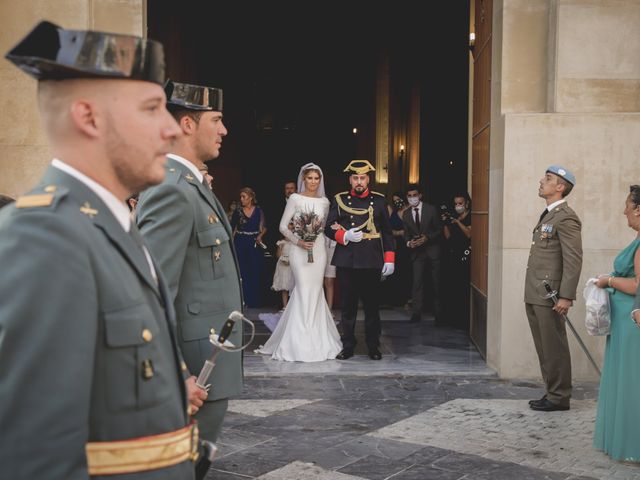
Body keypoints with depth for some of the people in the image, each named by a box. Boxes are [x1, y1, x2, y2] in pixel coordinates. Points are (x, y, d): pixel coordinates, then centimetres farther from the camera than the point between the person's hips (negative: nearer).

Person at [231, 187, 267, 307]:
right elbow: (232, 229, 4)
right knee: (242, 272, 0)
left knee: (255, 272, 3)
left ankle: (255, 300, 12)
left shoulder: (258, 211, 2)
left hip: (255, 244, 0)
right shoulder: (238, 211, 2)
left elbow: (264, 227, 8)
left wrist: (260, 236, -10)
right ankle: (244, 300, 8)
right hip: (241, 244, 0)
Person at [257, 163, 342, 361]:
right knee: (304, 291, -7)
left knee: (315, 291, 4)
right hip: (300, 251, -3)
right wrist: (298, 241, -14)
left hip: (319, 250, 4)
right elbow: (283, 226, -3)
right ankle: (301, 341, 3)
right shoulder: (295, 199, -2)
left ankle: (316, 340, 14)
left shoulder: (324, 202, 10)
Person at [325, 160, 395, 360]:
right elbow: (329, 228, 6)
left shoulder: (379, 200, 6)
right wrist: (345, 236, -13)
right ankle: (348, 346, 15)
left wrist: (389, 260, 1)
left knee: (372, 305, 5)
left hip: (372, 261, 0)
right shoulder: (339, 200, 7)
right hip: (346, 261, 0)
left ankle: (373, 346, 16)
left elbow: (387, 232, 7)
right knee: (348, 305, 5)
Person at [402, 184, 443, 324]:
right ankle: (416, 313, 0)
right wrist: (409, 242, -10)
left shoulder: (431, 209, -2)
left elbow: (439, 230, 0)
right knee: (417, 282, -4)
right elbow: (406, 234, 12)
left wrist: (427, 238, -16)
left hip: (432, 251, -2)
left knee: (436, 283, 2)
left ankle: (438, 314, 11)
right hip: (416, 252, 2)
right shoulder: (406, 214, 7)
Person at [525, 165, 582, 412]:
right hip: (534, 296, 9)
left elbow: (574, 260, -15)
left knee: (554, 349, 0)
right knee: (544, 349, 14)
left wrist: (566, 296, -19)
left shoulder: (565, 218, -10)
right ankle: (551, 392, 23)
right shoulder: (546, 215, 18)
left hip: (549, 296, -9)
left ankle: (559, 397, 10)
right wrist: (530, 294, 15)